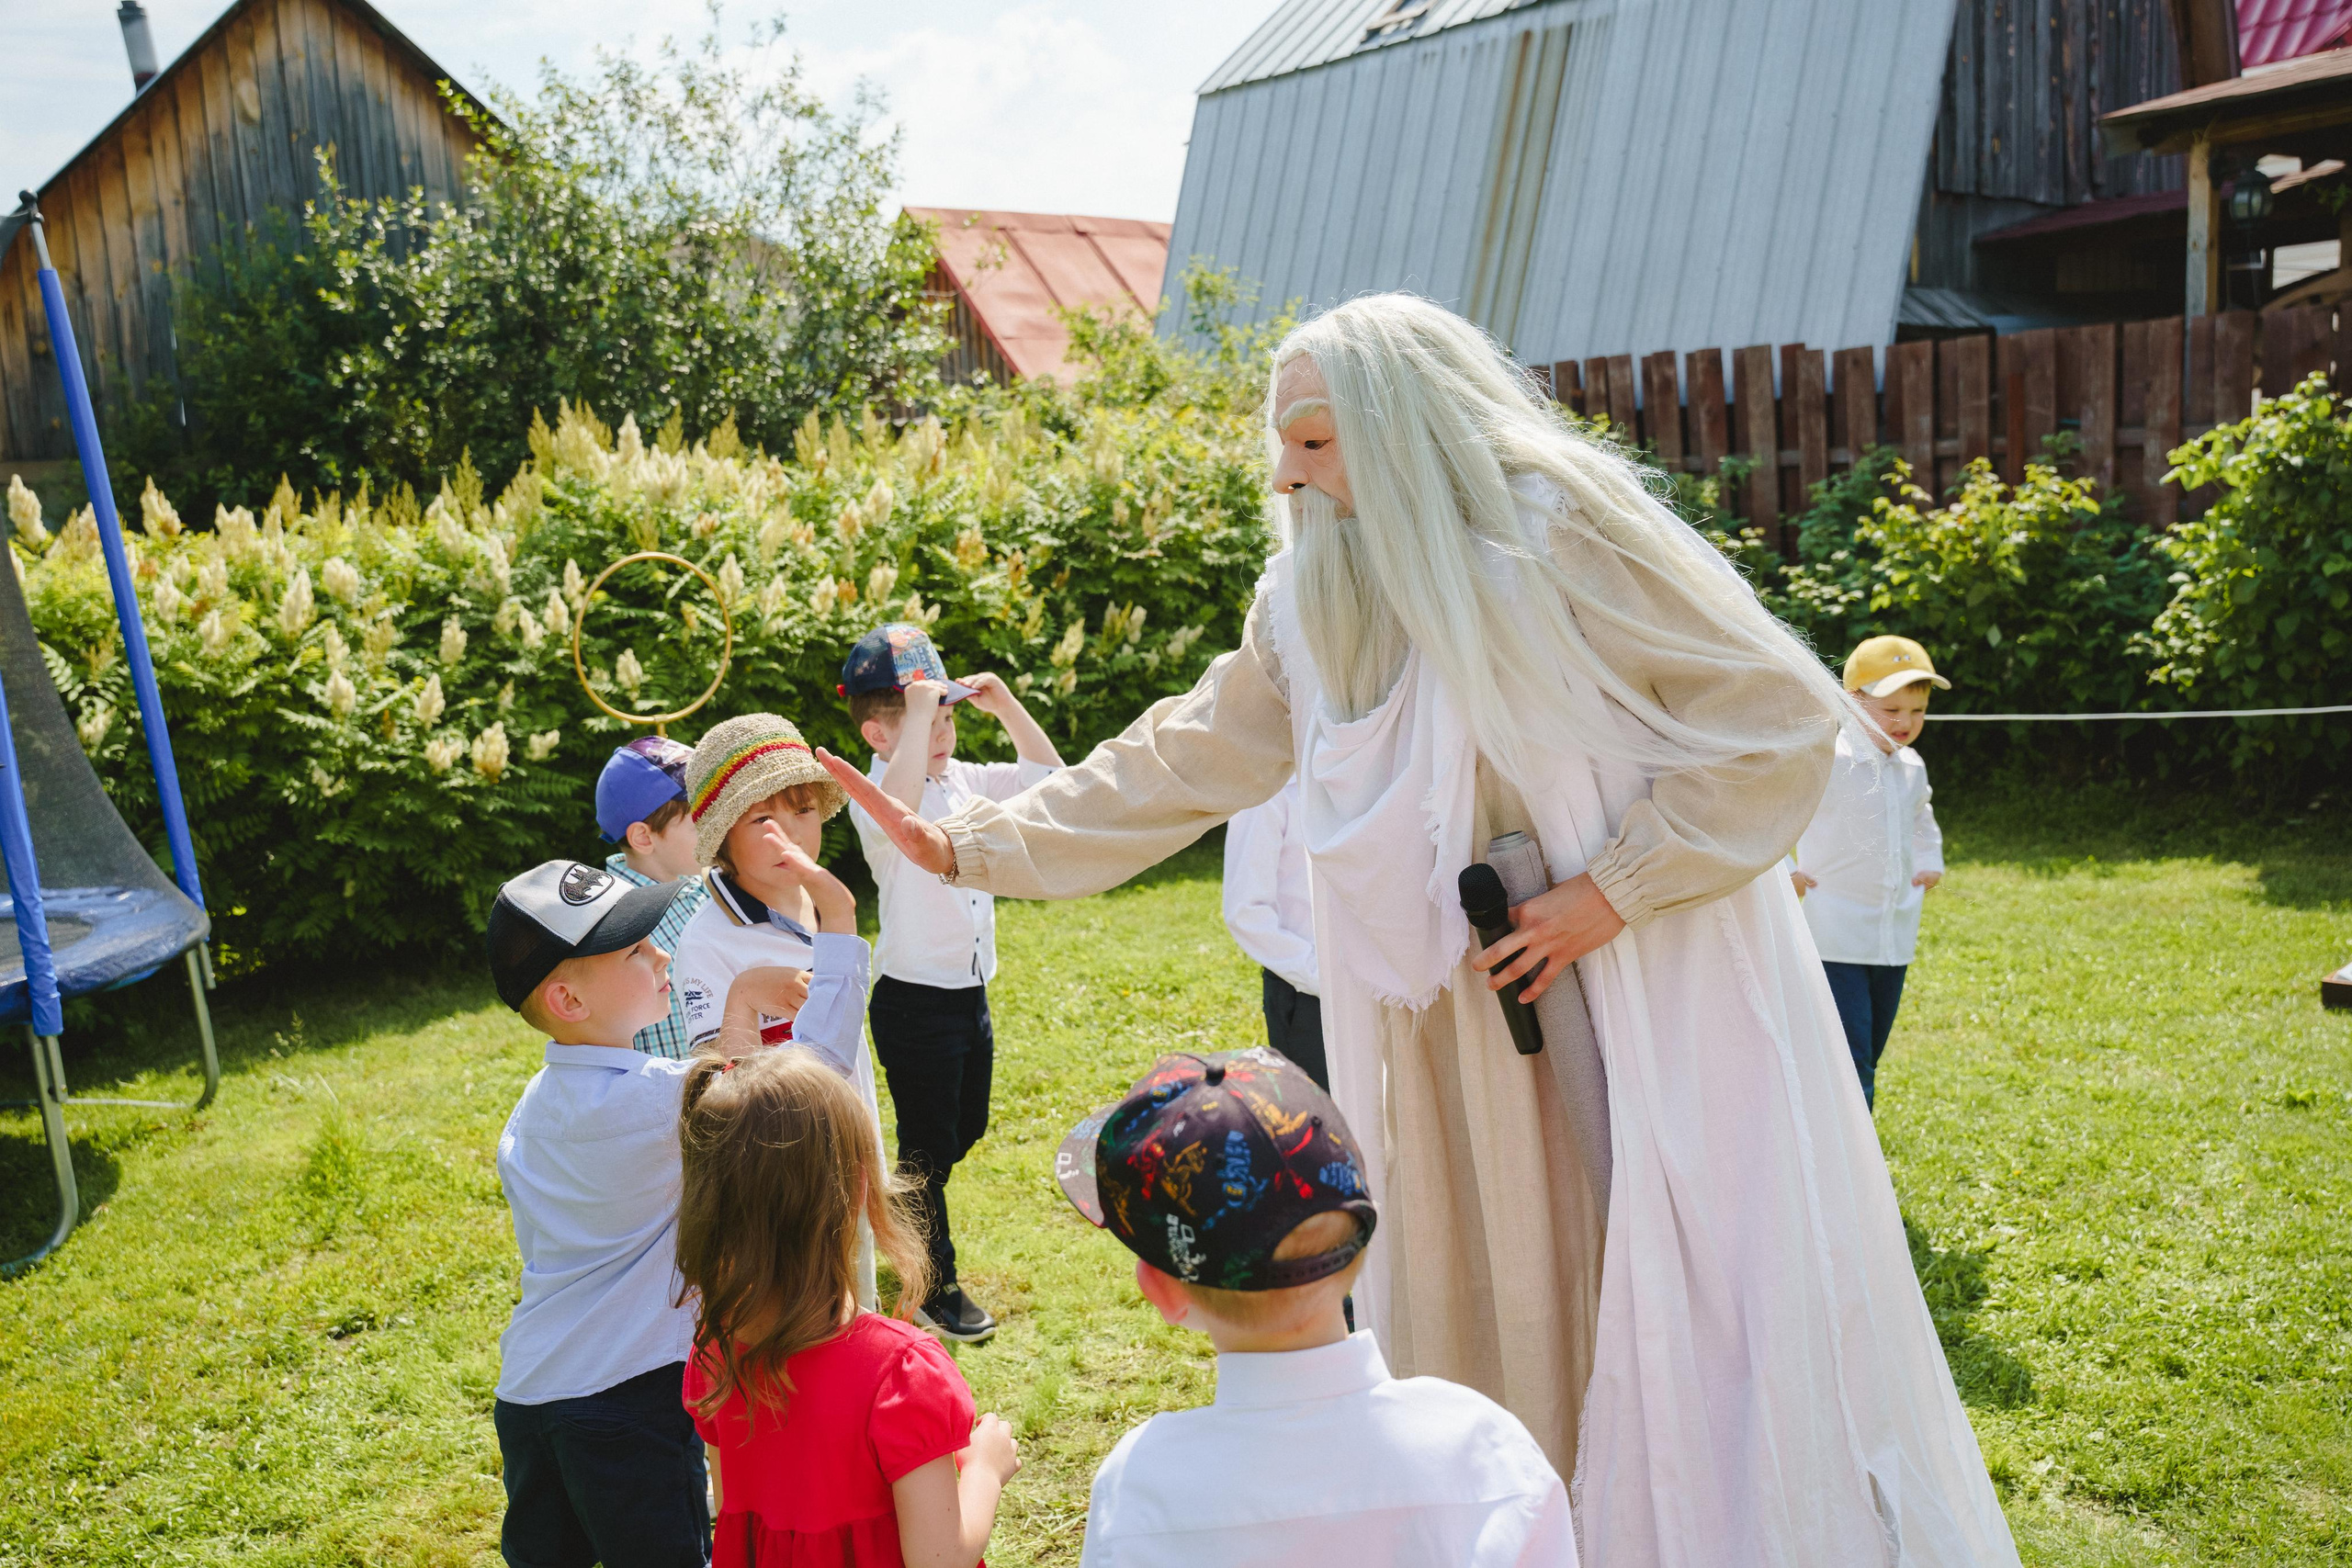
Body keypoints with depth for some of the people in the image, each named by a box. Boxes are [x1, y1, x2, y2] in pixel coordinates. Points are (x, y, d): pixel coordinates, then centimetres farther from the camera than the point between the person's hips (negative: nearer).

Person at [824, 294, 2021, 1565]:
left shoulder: (1563, 535, -14)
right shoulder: (1314, 603, 5)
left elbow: (1787, 721, -12)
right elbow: (1179, 766, 9)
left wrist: (1610, 894, -16)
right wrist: (968, 847, 6)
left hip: (1657, 995, -5)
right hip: (1471, 1026, 6)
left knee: (1698, 1311, 0)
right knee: (1481, 1316, 11)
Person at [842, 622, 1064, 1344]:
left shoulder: (966, 779, 6)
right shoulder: (875, 799, -18)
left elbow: (1048, 775, 12)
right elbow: (900, 807, -43)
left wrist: (1004, 703, 1)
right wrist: (917, 710, -36)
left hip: (970, 992, 8)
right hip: (914, 1004, -8)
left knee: (966, 1129, 23)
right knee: (927, 1147, 5)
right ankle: (936, 1289, 21)